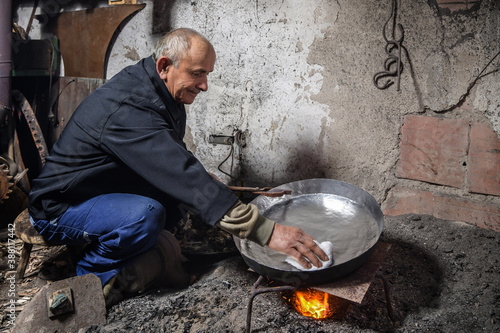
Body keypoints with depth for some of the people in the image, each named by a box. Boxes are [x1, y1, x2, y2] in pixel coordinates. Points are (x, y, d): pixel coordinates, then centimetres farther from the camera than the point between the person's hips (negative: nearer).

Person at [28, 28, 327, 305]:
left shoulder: (163, 96, -2)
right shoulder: (128, 111, -32)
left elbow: (175, 164, 13)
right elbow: (185, 178, -41)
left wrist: (201, 178, -9)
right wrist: (267, 232, -43)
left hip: (112, 193, 9)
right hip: (59, 208, -8)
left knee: (180, 187, -6)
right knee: (145, 215, -35)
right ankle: (89, 278, -9)